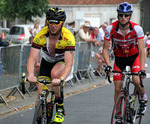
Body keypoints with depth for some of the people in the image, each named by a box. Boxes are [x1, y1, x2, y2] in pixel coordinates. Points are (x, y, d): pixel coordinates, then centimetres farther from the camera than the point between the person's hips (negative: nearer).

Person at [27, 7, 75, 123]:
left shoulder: (68, 37, -32)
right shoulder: (41, 35, -27)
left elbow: (69, 63, -39)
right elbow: (32, 58, -30)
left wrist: (61, 79, -58)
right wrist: (31, 74, -51)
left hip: (62, 62, -2)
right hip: (47, 61, 2)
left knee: (54, 73, -35)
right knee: (41, 95, -8)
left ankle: (60, 106, -16)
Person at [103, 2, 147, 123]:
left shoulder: (137, 29, -26)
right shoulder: (111, 29, -23)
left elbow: (142, 51, -26)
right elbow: (105, 49, -16)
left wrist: (142, 69, -36)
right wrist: (108, 65, -30)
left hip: (134, 56, -1)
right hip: (119, 58, 1)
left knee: (137, 81, -24)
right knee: (118, 89, -4)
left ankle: (143, 98, 8)